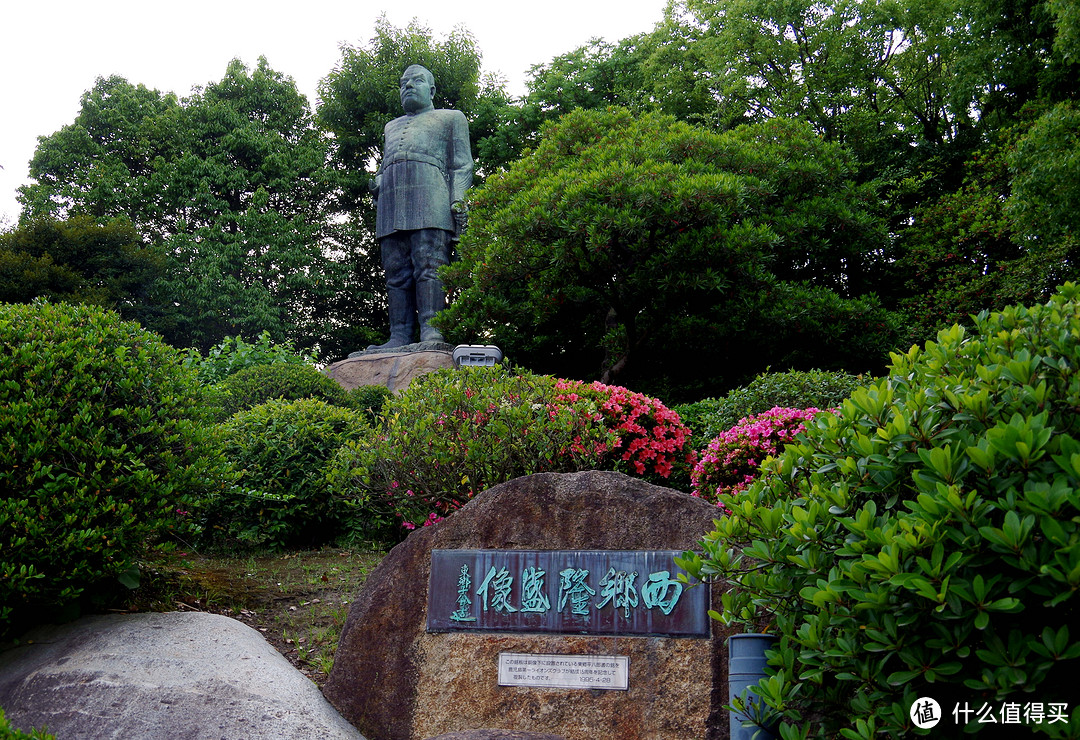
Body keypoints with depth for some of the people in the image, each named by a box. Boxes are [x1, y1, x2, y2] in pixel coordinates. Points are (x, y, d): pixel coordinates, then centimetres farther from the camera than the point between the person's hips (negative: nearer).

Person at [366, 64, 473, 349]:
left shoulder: (451, 118, 22)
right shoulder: (392, 127, 37)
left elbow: (462, 165, 10)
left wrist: (458, 201, -6)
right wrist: (376, 184, 13)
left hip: (429, 195, -5)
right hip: (391, 201, 5)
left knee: (429, 266, -18)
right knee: (396, 273, -6)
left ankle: (431, 331, -24)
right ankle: (400, 337, -10)